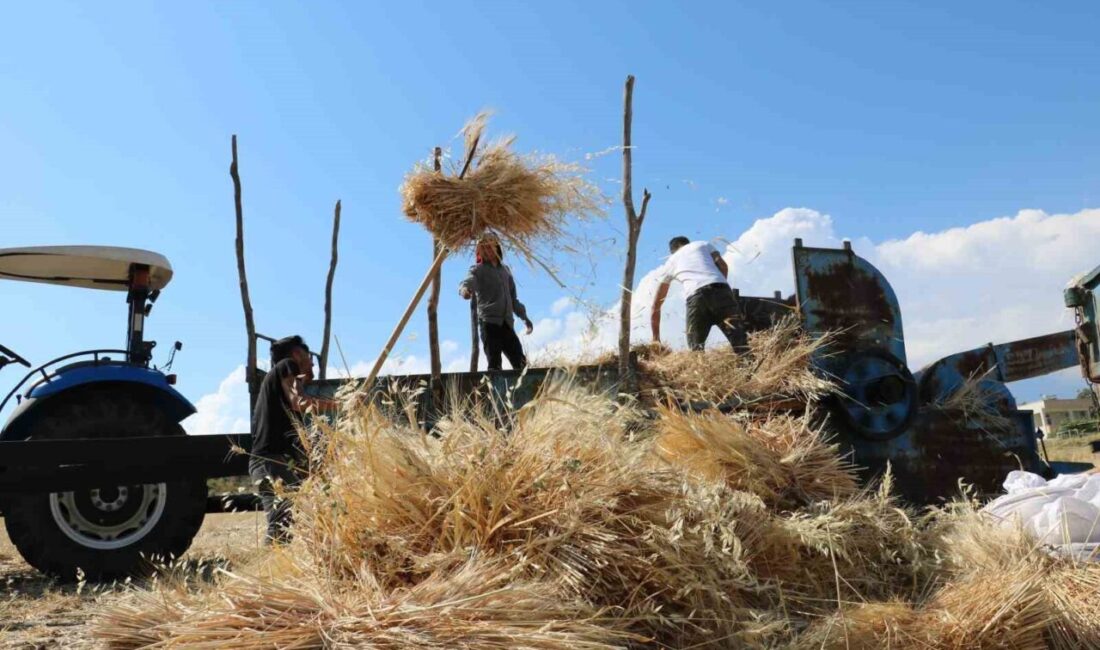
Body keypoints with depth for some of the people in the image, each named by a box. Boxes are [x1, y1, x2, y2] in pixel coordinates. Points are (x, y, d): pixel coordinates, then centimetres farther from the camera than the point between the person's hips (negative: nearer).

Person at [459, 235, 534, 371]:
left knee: (520, 362, 2)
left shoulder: (505, 270, 22)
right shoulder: (478, 270, 3)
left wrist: (524, 316, 26)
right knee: (495, 363, -12)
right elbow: (467, 282, -19)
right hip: (489, 321, -6)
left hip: (507, 323, 6)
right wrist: (465, 290, -43)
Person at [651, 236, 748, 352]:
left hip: (696, 296, 0)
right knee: (739, 340, -4)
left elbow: (656, 305, 34)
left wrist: (655, 337, 40)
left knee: (696, 348, 9)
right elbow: (723, 266, 14)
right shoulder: (703, 244, 32)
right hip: (720, 288, 0)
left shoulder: (670, 262, 32)